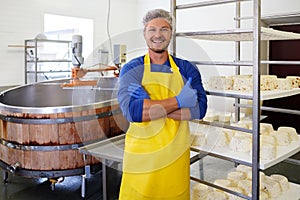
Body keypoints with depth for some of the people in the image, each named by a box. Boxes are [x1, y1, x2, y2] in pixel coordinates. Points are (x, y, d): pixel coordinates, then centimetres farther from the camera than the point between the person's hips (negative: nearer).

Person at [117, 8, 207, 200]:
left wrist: (151, 106, -18)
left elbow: (199, 109, -11)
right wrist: (178, 101, -17)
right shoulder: (132, 69, -2)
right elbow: (132, 110, -19)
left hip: (176, 155, 2)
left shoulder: (187, 69, 3)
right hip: (140, 155, -1)